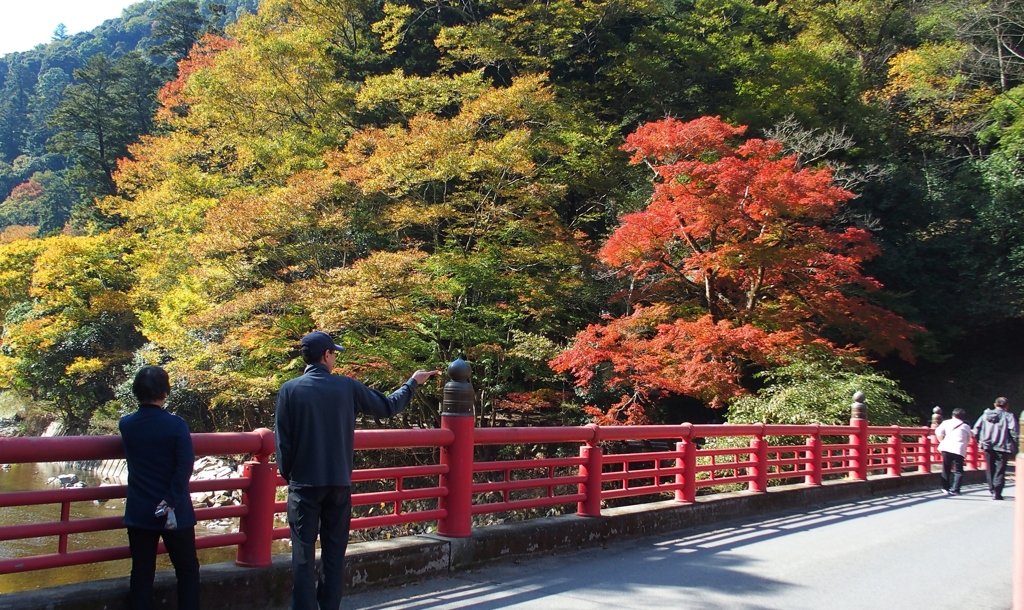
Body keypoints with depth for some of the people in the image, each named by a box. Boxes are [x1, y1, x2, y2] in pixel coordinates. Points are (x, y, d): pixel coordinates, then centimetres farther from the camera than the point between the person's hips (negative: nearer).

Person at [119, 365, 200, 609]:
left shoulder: (126, 424, 1)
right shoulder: (175, 425, -12)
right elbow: (185, 467, -20)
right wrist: (171, 503, -17)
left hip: (138, 514, 3)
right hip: (174, 512, -3)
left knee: (142, 572, 10)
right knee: (187, 570, 10)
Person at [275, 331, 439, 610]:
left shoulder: (290, 390, -5)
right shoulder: (347, 386, -2)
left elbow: (282, 440, -5)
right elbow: (388, 407, 9)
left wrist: (287, 475, 9)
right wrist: (413, 382, 24)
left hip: (304, 484, -1)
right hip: (339, 483, 1)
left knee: (303, 554, 3)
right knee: (334, 553, 11)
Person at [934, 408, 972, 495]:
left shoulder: (946, 422, 9)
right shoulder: (966, 427, 12)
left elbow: (938, 432, 2)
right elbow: (968, 440, 14)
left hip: (946, 448, 2)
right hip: (959, 450, -2)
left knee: (946, 469, 14)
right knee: (958, 471, 4)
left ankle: (945, 488, 16)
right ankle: (955, 490, -6)